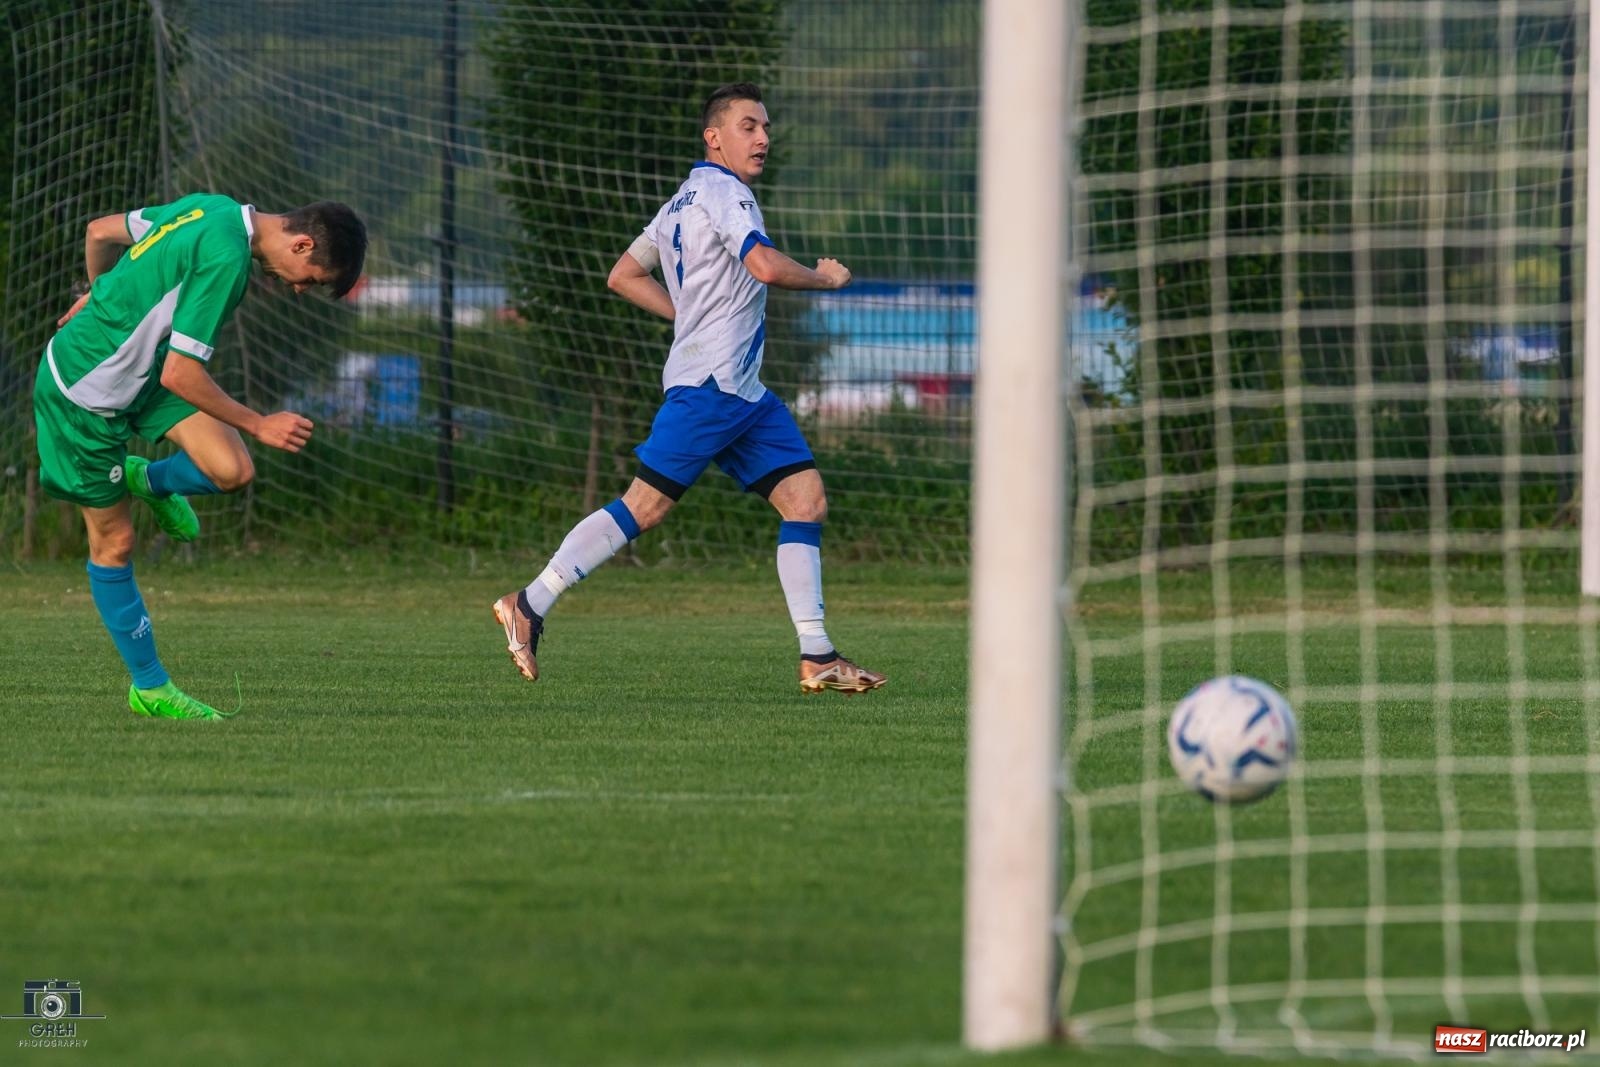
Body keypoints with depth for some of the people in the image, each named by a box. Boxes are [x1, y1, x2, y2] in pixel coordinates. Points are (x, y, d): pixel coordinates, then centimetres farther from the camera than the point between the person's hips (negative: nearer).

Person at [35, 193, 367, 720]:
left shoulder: (212, 208, 1)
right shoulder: (225, 257, -27)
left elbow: (100, 232, 14)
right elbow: (180, 376, -26)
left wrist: (100, 297, 33)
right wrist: (258, 425, -17)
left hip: (140, 374, 8)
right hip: (82, 392, -8)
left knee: (232, 470, -9)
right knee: (115, 543, 4)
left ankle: (149, 480, 21)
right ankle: (149, 687, 14)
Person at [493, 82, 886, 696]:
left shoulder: (684, 202, 20)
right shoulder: (722, 191, -8)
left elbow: (623, 276, 26)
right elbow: (765, 266, -23)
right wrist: (826, 278, -6)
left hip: (744, 392, 10)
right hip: (709, 385, -10)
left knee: (806, 498, 2)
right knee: (645, 506, -10)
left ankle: (816, 657, -2)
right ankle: (530, 604, -3)